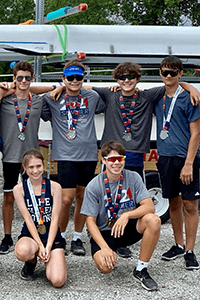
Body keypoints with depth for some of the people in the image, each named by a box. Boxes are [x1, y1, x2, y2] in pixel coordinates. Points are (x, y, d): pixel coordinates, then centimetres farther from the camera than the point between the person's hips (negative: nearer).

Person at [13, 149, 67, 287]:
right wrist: (40, 245, -16)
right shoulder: (19, 189, -2)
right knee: (22, 251, -39)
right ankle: (31, 261, 2)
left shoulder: (55, 187, -3)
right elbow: (28, 219, -7)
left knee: (58, 281, -21)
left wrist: (48, 247, -15)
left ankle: (48, 261, 17)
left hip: (52, 236, 0)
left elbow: (55, 219, -7)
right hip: (30, 235, 0)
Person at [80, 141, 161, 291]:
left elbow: (149, 206, -14)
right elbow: (90, 222, -11)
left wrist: (127, 215, -32)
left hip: (127, 228, 2)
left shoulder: (133, 178, -6)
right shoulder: (93, 187, -11)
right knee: (106, 266, -30)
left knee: (153, 220, -28)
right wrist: (105, 247, -24)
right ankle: (111, 254, 11)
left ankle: (141, 270, -12)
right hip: (104, 232, -2)